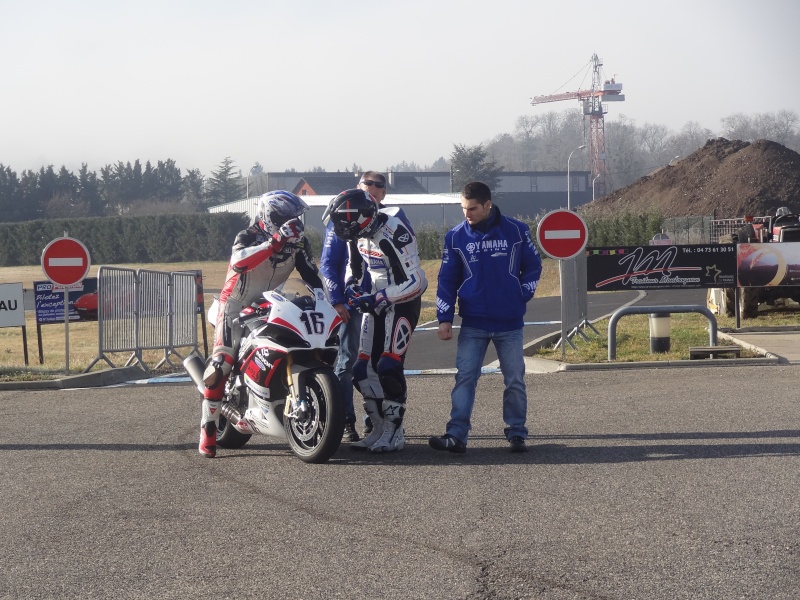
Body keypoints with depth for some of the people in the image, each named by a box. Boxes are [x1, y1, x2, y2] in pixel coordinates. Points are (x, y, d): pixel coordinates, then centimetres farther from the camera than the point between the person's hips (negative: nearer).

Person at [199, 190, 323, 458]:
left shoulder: (297, 243, 2)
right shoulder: (248, 237, -16)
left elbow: (311, 274, 0)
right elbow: (239, 261, -37)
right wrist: (276, 242, -45)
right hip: (237, 305, -6)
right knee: (222, 362, -17)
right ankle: (208, 429, -13)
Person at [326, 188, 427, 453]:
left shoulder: (393, 234, -26)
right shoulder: (358, 233, 1)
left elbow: (417, 282, -27)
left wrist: (378, 299, -27)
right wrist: (351, 286, 2)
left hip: (401, 303, -8)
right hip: (375, 303, 8)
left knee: (388, 368, -16)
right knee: (363, 370, 3)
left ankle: (394, 431, -5)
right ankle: (379, 428, 13)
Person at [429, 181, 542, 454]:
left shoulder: (516, 231, -2)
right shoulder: (456, 236, 1)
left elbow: (533, 265, 11)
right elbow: (447, 279, 5)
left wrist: (523, 295, 0)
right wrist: (444, 319, -1)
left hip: (510, 324, 0)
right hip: (472, 324, 0)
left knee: (515, 380, 5)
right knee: (464, 378, -6)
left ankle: (517, 434, 15)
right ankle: (456, 435, -9)